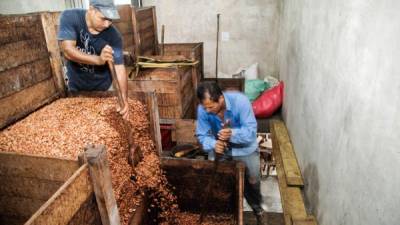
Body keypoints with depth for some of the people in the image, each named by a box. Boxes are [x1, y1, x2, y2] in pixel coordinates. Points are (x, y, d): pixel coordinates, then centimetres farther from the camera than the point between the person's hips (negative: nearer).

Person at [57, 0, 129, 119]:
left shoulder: (113, 35, -21)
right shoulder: (69, 17, -20)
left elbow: (119, 67, -23)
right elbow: (68, 50, -30)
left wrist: (124, 98, -36)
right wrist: (98, 60, -46)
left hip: (103, 88, 0)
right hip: (76, 88, 1)